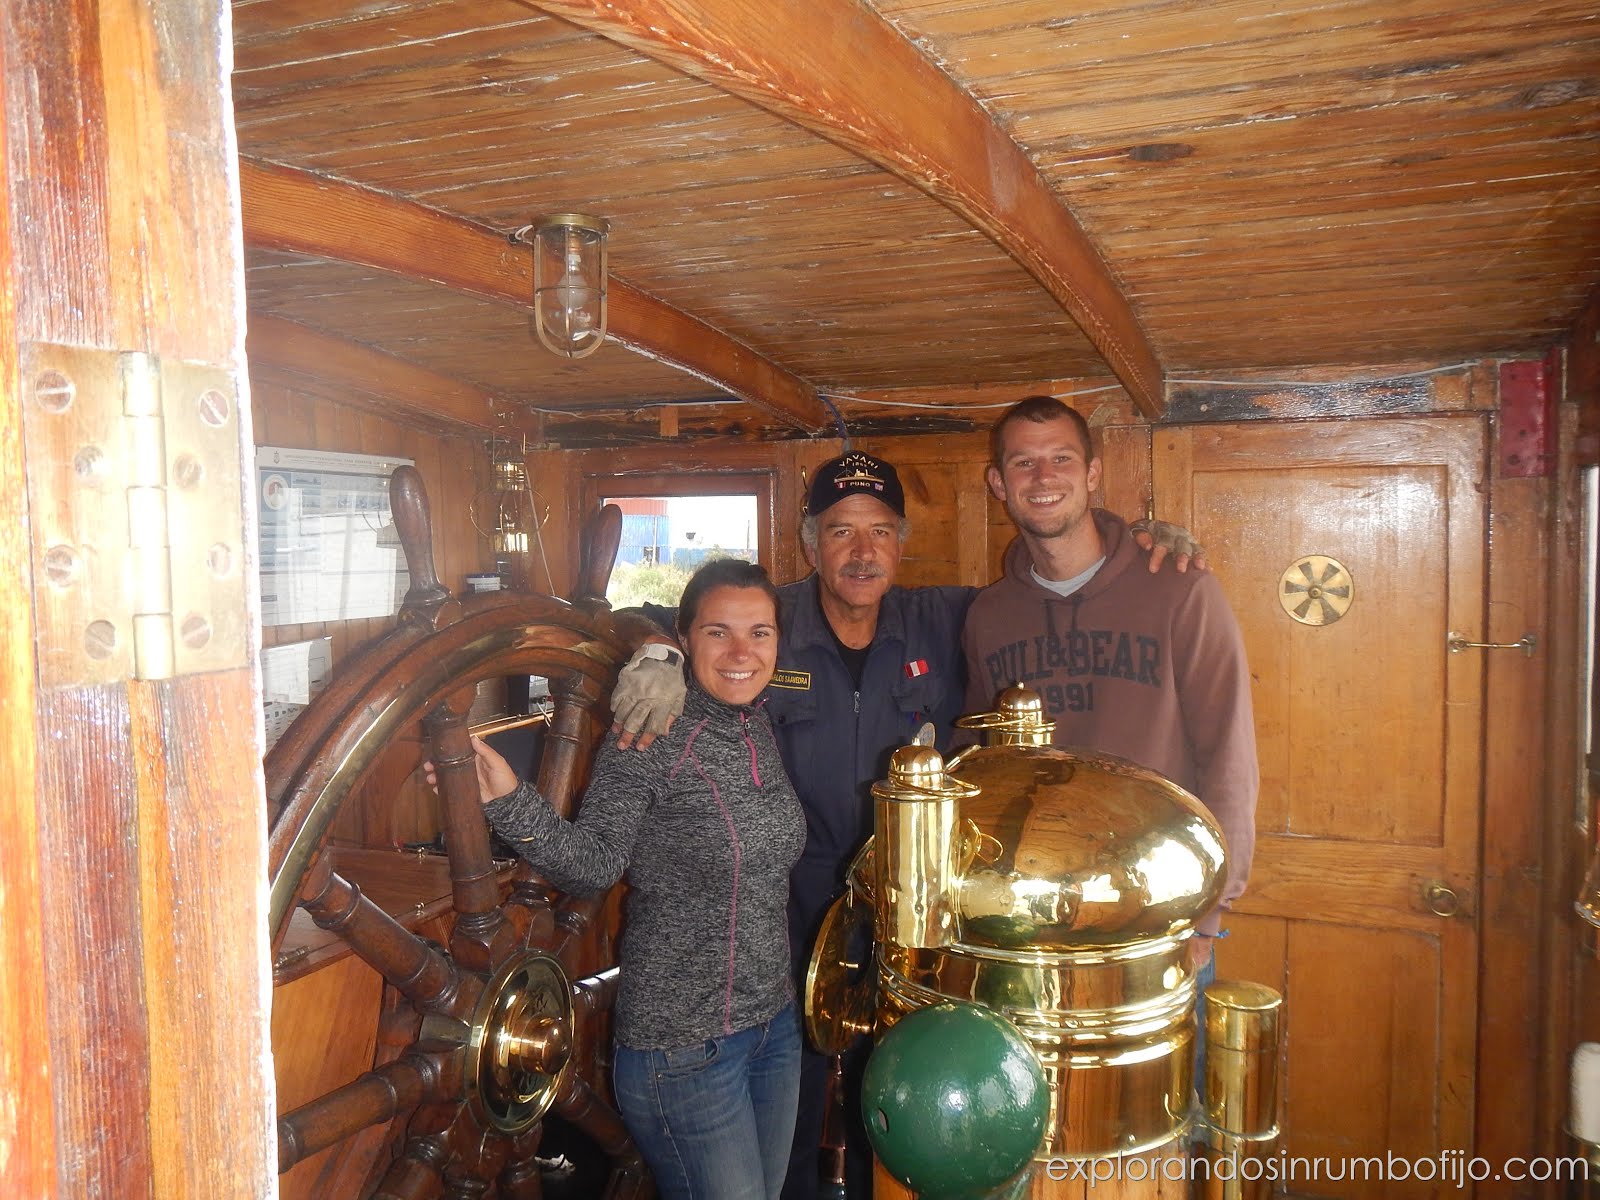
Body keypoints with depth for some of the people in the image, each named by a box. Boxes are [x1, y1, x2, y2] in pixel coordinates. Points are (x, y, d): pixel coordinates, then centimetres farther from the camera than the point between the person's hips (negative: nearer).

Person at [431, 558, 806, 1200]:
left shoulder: (761, 725, 4)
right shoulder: (648, 740, -17)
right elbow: (594, 863, -24)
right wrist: (510, 800, -38)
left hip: (773, 1021, 7)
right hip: (683, 1046, -7)